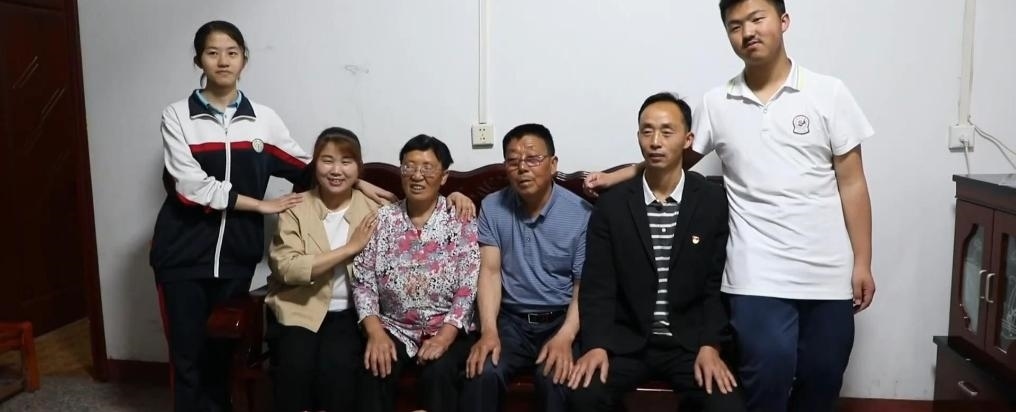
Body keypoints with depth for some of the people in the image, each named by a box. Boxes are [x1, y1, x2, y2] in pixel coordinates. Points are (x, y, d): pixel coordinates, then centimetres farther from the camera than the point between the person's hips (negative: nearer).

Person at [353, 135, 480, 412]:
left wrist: (444, 337, -21)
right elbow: (363, 280, 1)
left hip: (447, 328, -2)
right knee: (376, 369, -25)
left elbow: (470, 288, -10)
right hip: (394, 326, 2)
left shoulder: (462, 221, -4)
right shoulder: (382, 219, 4)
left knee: (438, 373, -28)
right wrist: (375, 332, -13)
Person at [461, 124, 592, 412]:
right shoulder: (492, 207, 1)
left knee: (555, 376, -29)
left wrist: (565, 337, -23)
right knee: (482, 371, -25)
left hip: (561, 319, -1)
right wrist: (488, 331, -20)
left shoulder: (581, 213, -6)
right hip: (510, 319, 2)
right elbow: (490, 271, -4)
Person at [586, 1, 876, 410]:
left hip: (828, 274, 1)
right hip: (758, 277, -1)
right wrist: (613, 178, 5)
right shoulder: (715, 104, 3)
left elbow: (851, 183, 3)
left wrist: (862, 263, 0)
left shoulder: (828, 93, 2)